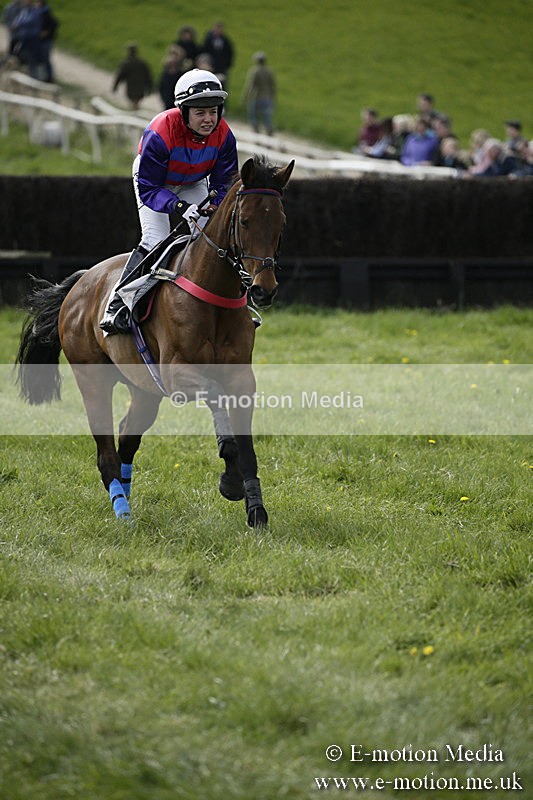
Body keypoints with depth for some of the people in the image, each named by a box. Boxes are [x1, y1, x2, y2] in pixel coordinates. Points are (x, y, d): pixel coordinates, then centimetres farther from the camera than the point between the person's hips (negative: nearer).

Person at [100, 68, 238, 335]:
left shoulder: (223, 135, -27)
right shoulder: (159, 133, -40)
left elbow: (223, 181, -14)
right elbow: (149, 188, -35)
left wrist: (216, 206, -35)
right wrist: (180, 207, -50)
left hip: (194, 183, 4)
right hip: (153, 180, -4)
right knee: (155, 240, -20)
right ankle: (117, 306, -17)